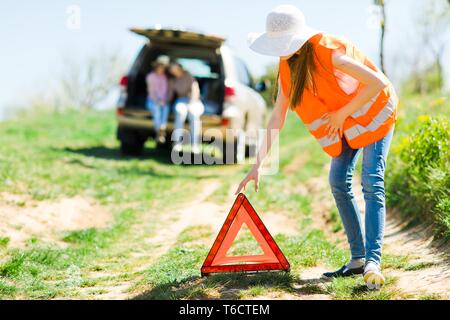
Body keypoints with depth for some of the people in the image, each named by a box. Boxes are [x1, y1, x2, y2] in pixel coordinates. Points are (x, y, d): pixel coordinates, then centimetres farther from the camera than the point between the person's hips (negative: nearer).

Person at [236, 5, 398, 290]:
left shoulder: (329, 52, -31)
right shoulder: (287, 68, -8)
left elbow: (377, 82, -29)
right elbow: (277, 120, -6)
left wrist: (342, 113, -23)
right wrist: (258, 165, -10)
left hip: (373, 112, -7)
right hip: (346, 125, 7)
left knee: (372, 182, -17)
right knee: (339, 182, -3)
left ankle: (373, 261, -23)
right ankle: (358, 259, 4)